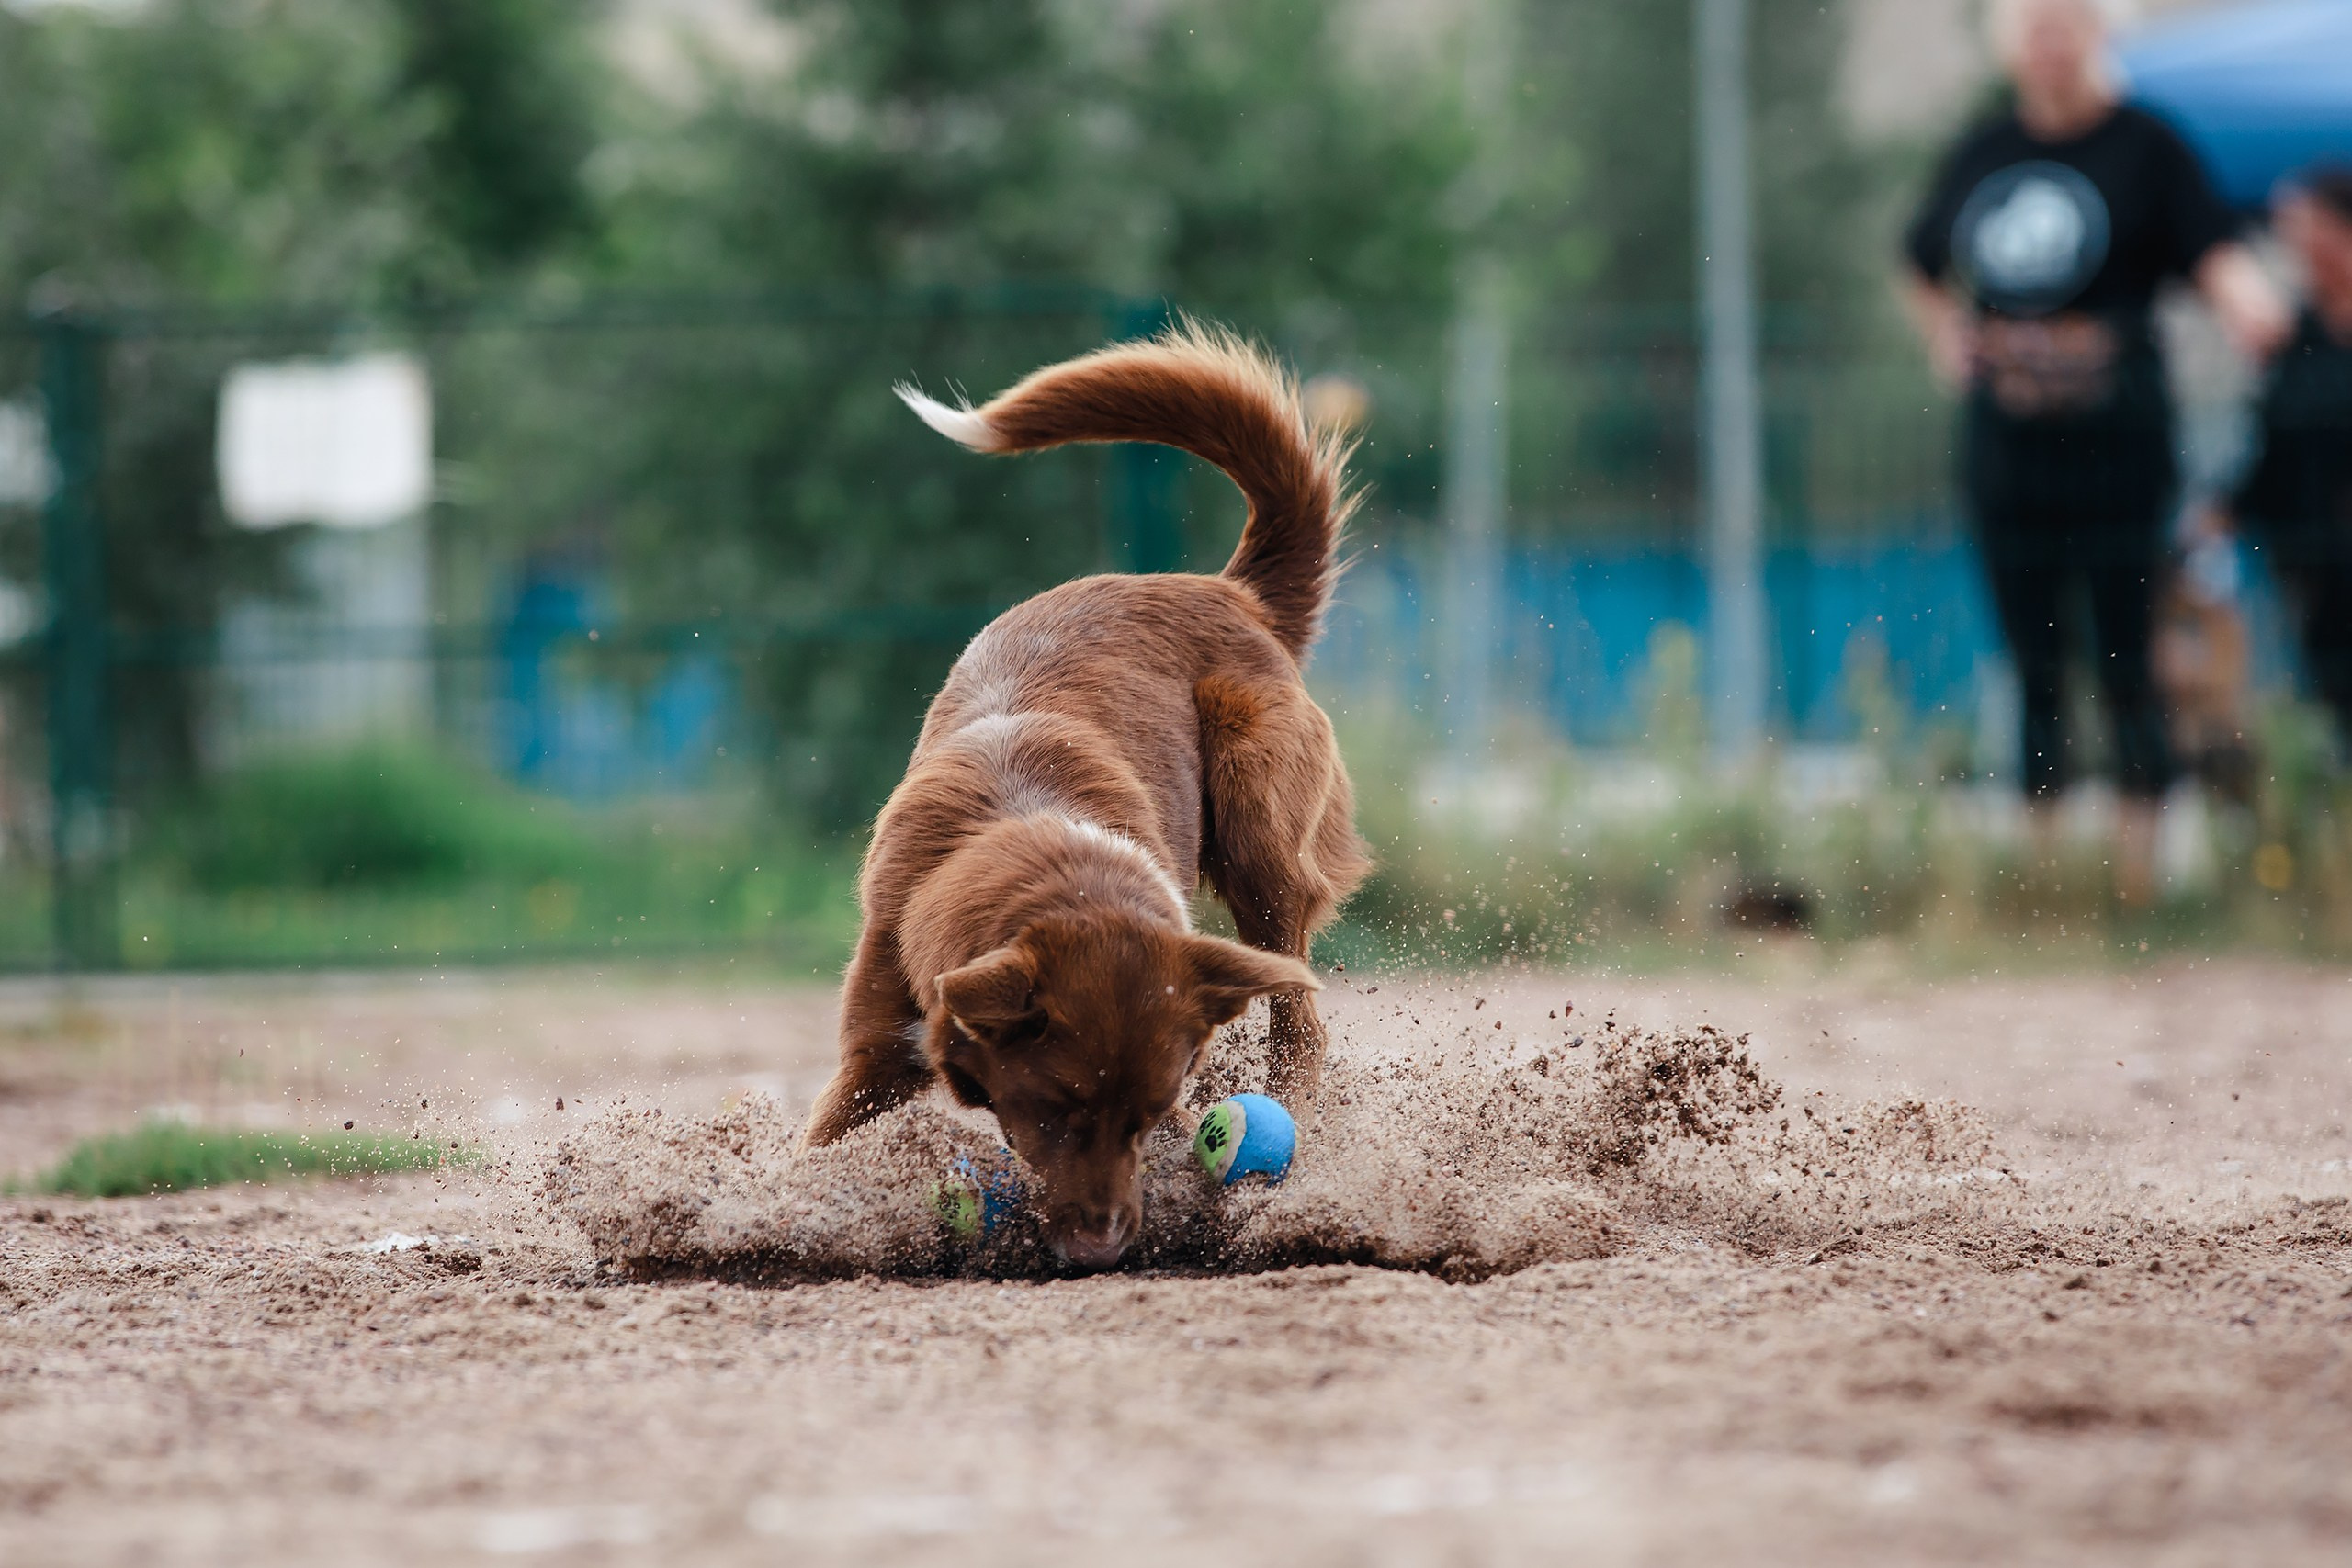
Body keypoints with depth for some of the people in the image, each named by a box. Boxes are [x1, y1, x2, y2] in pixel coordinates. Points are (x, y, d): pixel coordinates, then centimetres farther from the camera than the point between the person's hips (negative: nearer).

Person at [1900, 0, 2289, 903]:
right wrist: (1947, 341, 11)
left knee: (2124, 661, -5)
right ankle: (2037, 854, 15)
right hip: (2005, 449, 4)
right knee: (2032, 666, 9)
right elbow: (1922, 268, 28)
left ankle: (2139, 860, -1)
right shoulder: (1981, 156, 12)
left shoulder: (2147, 151, -1)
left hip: (2115, 447, -4)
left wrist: (2249, 306, -34)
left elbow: (2214, 250, -13)